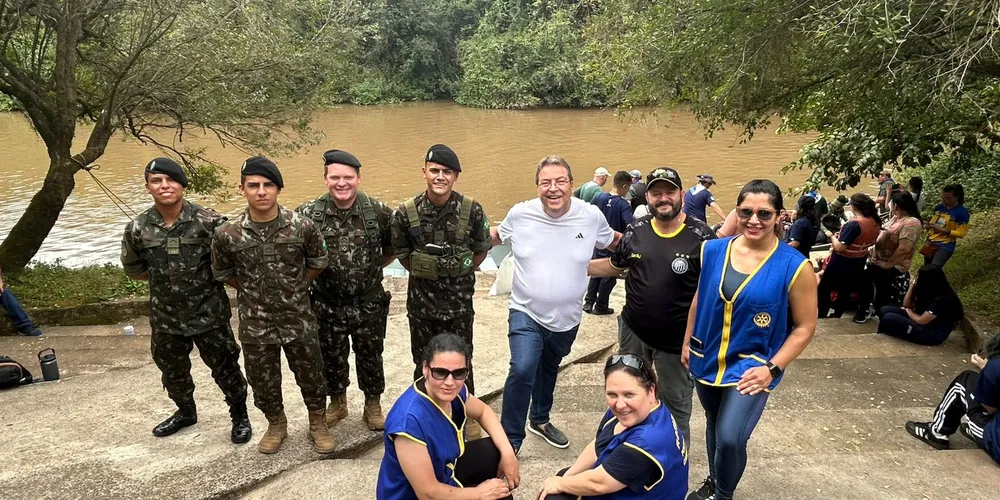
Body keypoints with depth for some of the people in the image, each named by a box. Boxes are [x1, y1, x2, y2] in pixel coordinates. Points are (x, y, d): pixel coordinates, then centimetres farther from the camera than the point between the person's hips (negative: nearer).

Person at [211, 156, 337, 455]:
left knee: (311, 375, 13)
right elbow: (223, 274, 6)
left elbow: (317, 263, 4)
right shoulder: (227, 234, -13)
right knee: (262, 380, 16)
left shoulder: (303, 226, -14)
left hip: (299, 319, 0)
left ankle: (318, 424, 37)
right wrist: (253, 291, 7)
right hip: (255, 323, 1)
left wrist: (293, 288, 7)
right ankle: (276, 425, 42)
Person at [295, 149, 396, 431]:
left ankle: (373, 407, 34)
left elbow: (393, 249, 5)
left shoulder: (379, 211, -10)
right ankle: (337, 403, 41)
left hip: (369, 304, 0)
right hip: (327, 304, 0)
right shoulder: (308, 213, -11)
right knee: (332, 358, 17)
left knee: (370, 356, 14)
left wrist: (372, 268, 4)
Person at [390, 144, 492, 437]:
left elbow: (481, 250, 3)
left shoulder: (472, 210, -11)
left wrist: (457, 274, 5)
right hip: (421, 301, 1)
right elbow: (401, 253, 5)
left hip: (459, 302, 0)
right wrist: (424, 273, 5)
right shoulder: (407, 212, -10)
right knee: (423, 362, 15)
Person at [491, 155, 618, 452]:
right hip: (526, 313, -2)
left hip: (567, 317, 3)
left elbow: (613, 242, 10)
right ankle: (510, 441, -4)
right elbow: (495, 235, 8)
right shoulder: (520, 214, -12)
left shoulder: (591, 216, -10)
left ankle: (540, 420, 50)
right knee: (522, 370, -22)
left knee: (548, 369, 25)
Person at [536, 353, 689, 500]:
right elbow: (597, 447, 6)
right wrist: (565, 478, -2)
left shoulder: (648, 441, -34)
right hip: (625, 487, 8)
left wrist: (559, 484, -10)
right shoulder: (624, 410, -9)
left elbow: (598, 483, -26)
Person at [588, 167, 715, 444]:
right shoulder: (636, 230, -2)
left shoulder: (701, 236, -14)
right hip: (633, 330, 5)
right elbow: (614, 265, 12)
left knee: (675, 407, 12)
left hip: (677, 339, -4)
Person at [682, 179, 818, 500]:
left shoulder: (794, 266, -14)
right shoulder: (713, 250, -4)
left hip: (751, 366, -4)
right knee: (714, 426, 20)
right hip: (706, 359, 4)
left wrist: (773, 368, -16)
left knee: (730, 437, -14)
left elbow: (805, 326, -8)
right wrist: (687, 341, 10)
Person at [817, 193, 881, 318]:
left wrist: (831, 235, -14)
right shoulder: (875, 222, -4)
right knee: (845, 291, 19)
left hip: (841, 263, -7)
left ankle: (821, 318, 14)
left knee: (824, 289, 9)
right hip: (859, 263, 8)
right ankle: (836, 317, 31)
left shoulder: (854, 224, -30)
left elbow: (839, 247, -30)